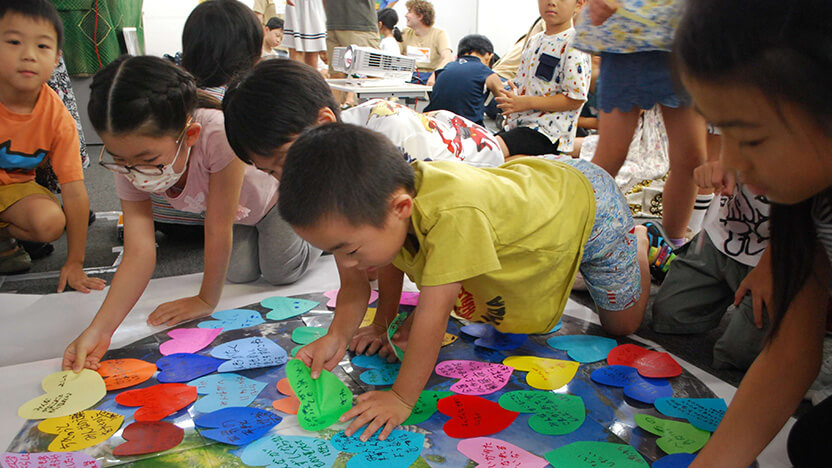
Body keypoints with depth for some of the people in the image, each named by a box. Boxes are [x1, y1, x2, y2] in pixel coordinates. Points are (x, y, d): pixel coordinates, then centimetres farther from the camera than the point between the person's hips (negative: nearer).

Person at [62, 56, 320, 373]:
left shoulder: (218, 135, -48)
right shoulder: (130, 167, -29)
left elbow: (218, 230, -37)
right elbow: (139, 254, -32)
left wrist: (207, 301, -26)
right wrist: (99, 330, -41)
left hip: (277, 189, -4)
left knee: (281, 272, -9)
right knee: (240, 273, -3)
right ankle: (253, 228, 28)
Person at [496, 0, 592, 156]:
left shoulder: (573, 44, -8)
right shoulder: (534, 42, 18)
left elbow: (575, 98, -15)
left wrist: (527, 102, -19)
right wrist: (509, 98, 0)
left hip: (549, 130, -9)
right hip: (518, 124, 9)